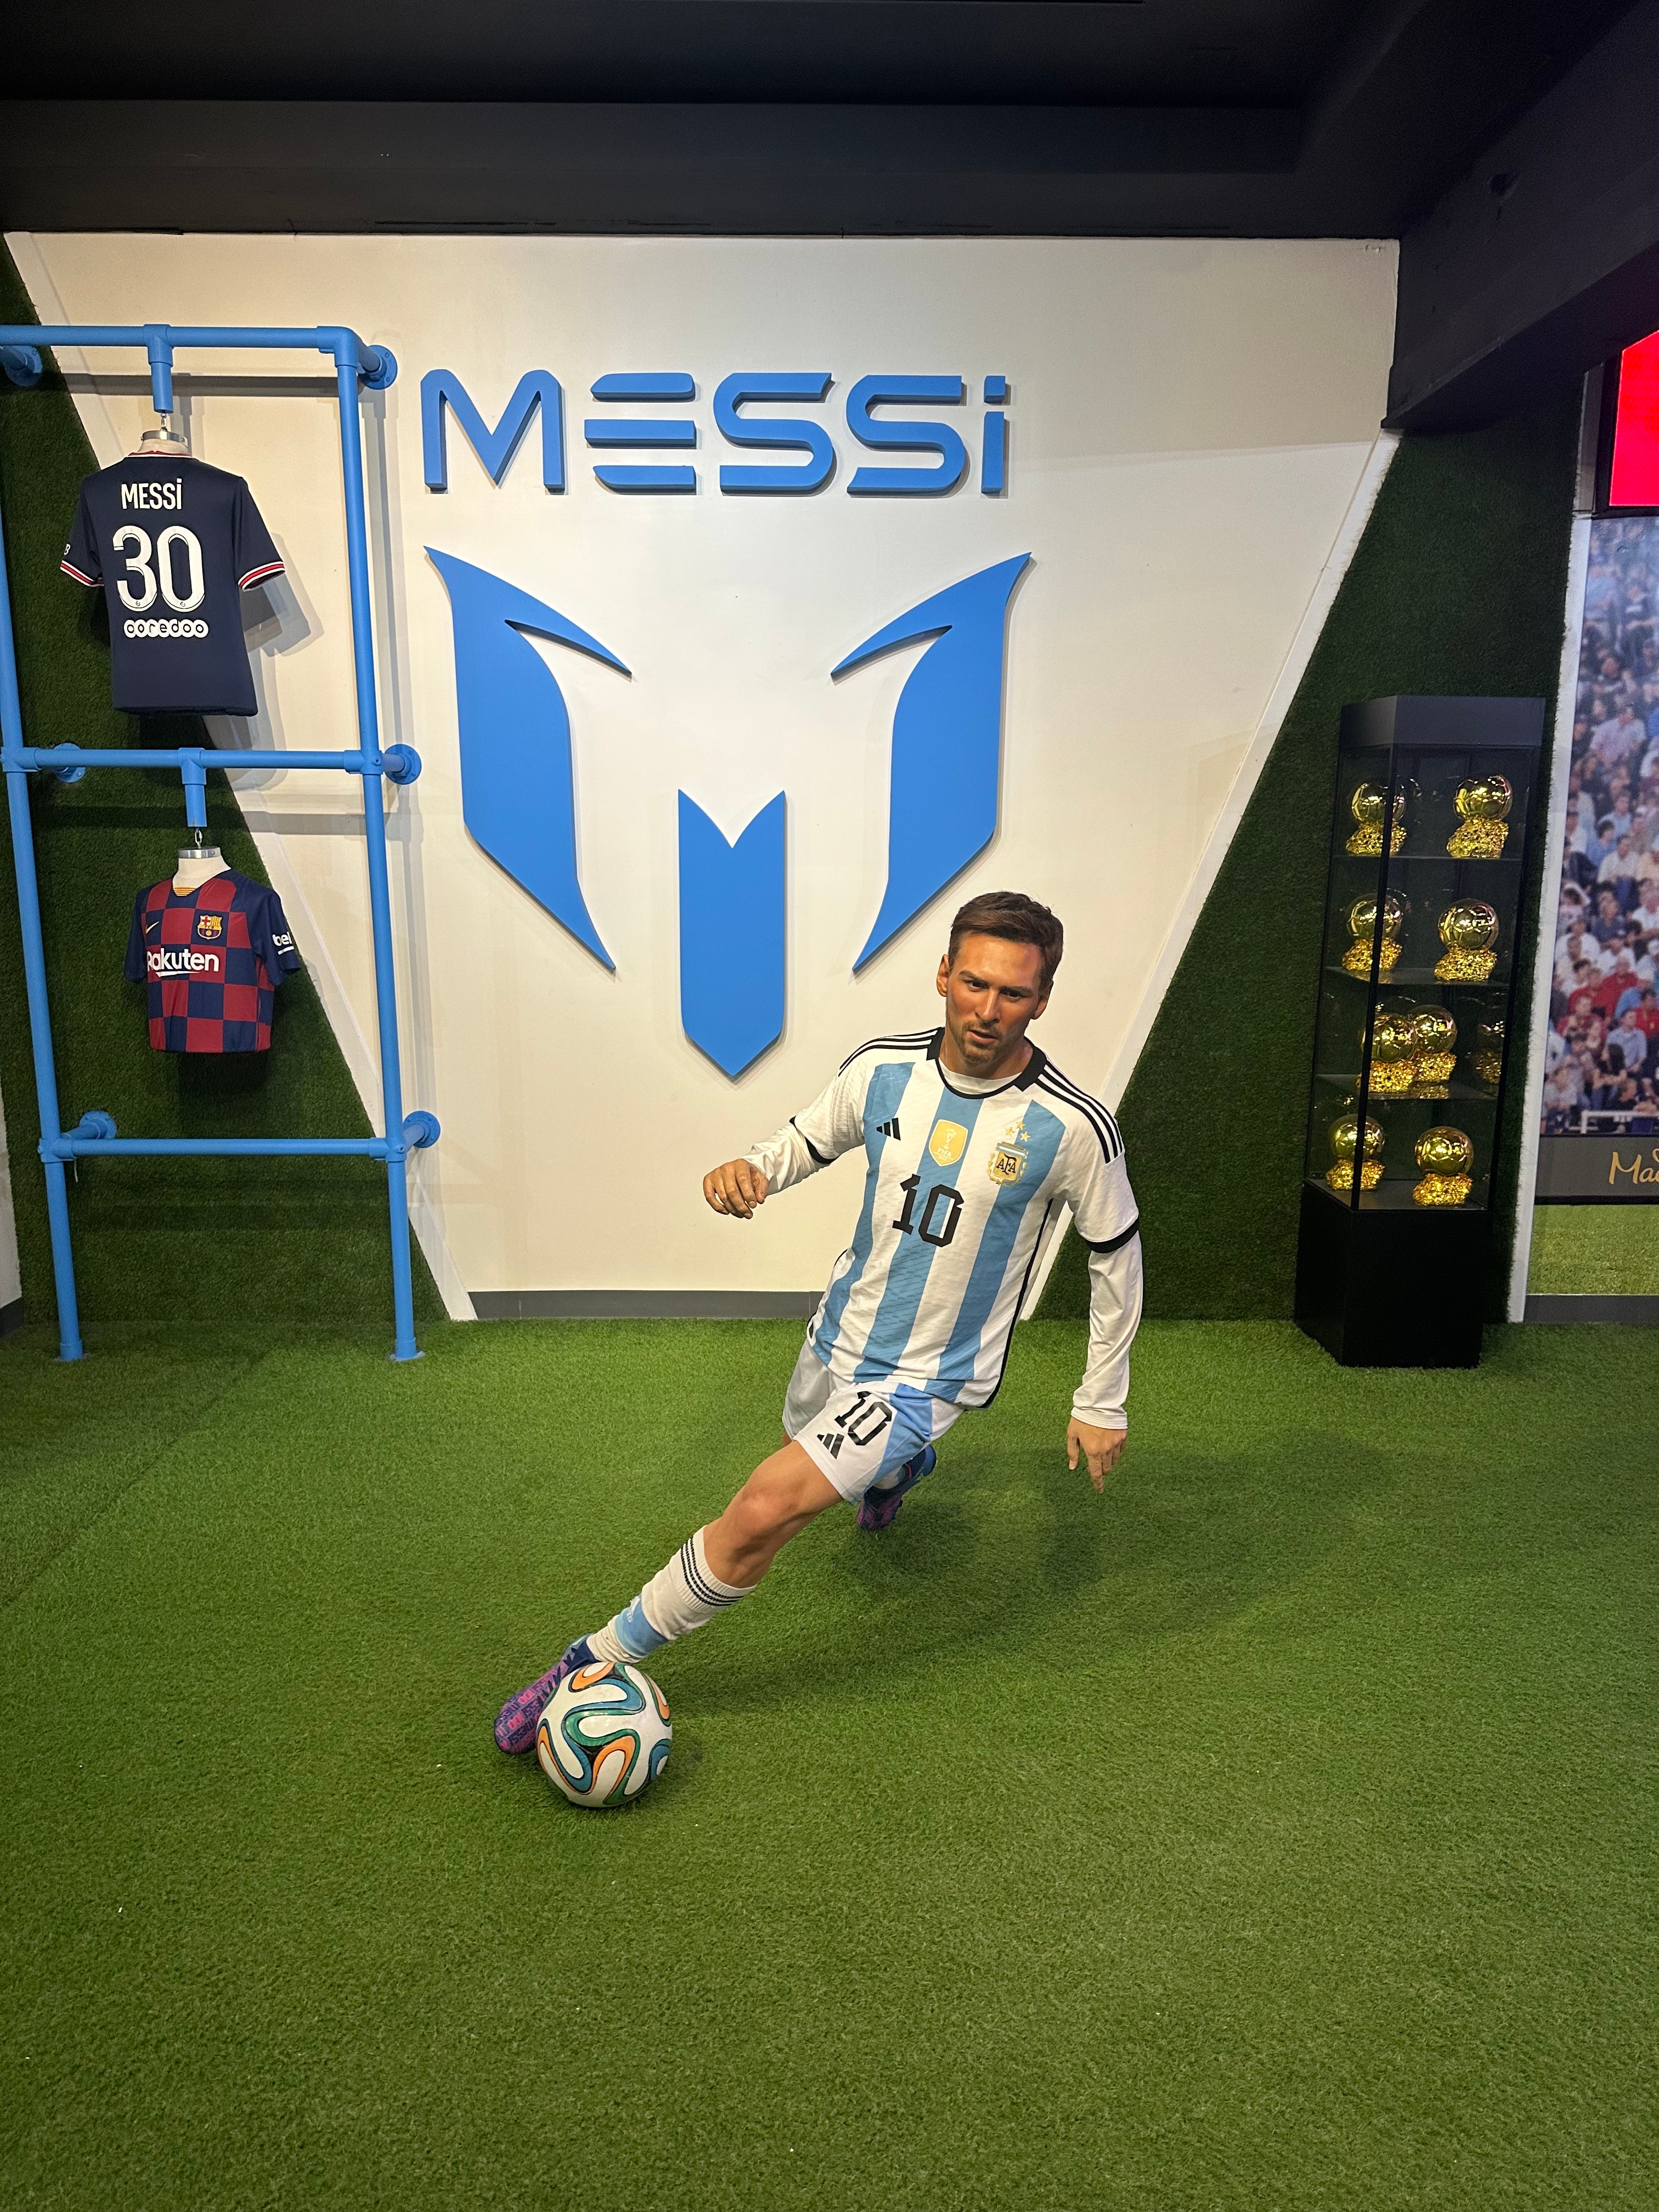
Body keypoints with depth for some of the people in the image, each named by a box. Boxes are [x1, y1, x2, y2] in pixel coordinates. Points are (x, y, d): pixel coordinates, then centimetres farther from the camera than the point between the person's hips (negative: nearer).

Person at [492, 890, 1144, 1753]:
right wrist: (747, 1169, -19)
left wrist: (1102, 1404, 0)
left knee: (766, 1510, -18)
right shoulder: (883, 1068, -12)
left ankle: (597, 1660, 1)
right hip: (842, 1329, 5)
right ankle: (899, 1466, 67)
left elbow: (1117, 1259, -7)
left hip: (926, 1375, -5)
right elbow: (808, 1139, 5)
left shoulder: (1073, 1128, -22)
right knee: (808, 1462, 31)